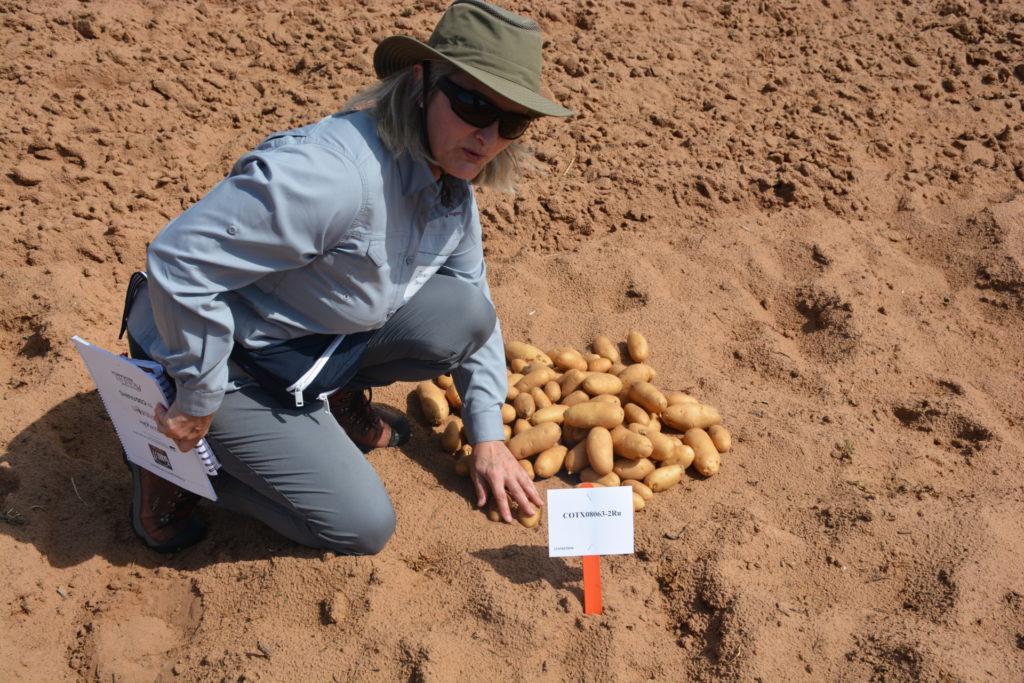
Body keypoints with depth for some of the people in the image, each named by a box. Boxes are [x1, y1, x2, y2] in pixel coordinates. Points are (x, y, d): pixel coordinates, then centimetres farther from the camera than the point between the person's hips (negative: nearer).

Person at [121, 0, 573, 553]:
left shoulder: (453, 184, -6)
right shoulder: (334, 173, -36)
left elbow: (474, 302, 8)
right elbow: (180, 261, -35)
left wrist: (487, 435, 5)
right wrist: (198, 405, -23)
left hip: (323, 339, 8)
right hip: (228, 364, -7)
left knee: (462, 312, -11)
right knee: (363, 527, -8)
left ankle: (335, 397, 13)